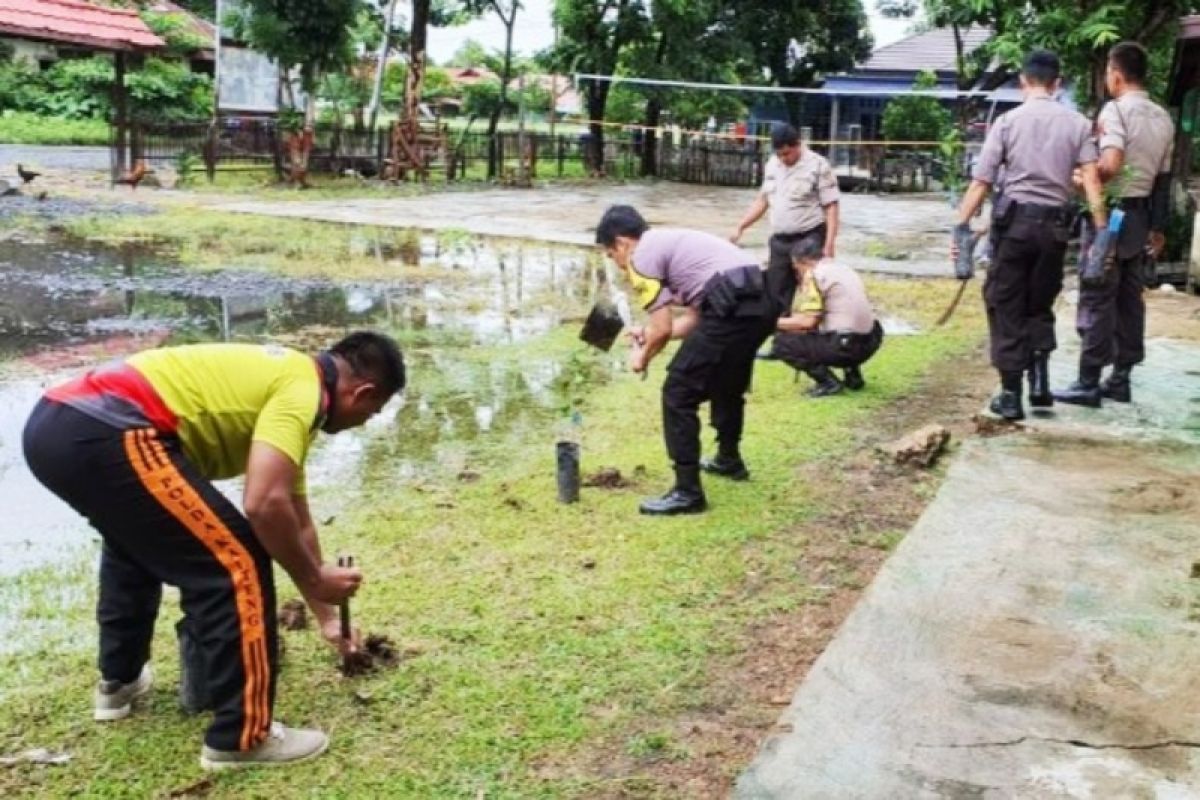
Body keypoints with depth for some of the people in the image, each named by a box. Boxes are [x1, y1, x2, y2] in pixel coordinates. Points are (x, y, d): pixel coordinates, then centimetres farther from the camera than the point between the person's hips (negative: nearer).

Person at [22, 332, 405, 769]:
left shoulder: (283, 375, 27)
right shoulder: (301, 391, -2)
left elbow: (295, 519, 35)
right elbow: (265, 505, -18)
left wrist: (326, 616, 42)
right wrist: (316, 579, 0)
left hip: (53, 424, 11)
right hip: (101, 435, -11)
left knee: (136, 539, 38)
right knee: (236, 563, -3)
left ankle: (118, 680, 49)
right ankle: (240, 737, 7)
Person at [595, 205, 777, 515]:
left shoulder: (642, 256, 1)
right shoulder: (672, 242, 28)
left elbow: (662, 328, -3)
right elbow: (696, 316, 25)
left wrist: (643, 356, 16)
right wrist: (649, 335, 34)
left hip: (733, 309, -10)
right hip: (760, 303, 10)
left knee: (678, 393, -1)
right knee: (726, 384, 31)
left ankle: (687, 492, 1)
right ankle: (729, 460, 49)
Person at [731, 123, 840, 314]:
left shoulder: (818, 165, -10)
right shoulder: (772, 165, 9)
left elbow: (831, 207, -12)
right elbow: (762, 200, 19)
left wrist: (829, 244, -18)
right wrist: (740, 227, 12)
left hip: (810, 240, -6)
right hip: (779, 241, 6)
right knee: (774, 295, 10)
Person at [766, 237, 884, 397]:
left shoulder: (814, 274, -6)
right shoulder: (844, 269, 19)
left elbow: (808, 321, -12)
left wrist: (776, 322, 2)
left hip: (845, 347, -8)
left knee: (781, 343, 3)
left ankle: (828, 382, -4)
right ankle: (853, 375, 21)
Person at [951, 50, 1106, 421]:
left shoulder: (1007, 122, -1)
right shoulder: (1077, 123, 4)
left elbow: (980, 182, -6)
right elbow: (1091, 180, -6)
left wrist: (961, 227, -3)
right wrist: (1102, 231, -6)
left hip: (1015, 219, -2)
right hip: (1055, 223, 2)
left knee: (1006, 307, 6)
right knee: (1040, 305, 18)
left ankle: (1010, 394, 6)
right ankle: (1040, 380, 5)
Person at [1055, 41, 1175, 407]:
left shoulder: (1115, 110, -13)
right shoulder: (1164, 118, 11)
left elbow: (1110, 164, -27)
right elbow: (1164, 177, 12)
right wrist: (1158, 227, 16)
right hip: (1142, 215, 7)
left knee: (1097, 298, -4)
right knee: (1130, 297, 10)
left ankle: (1089, 382, -3)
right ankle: (1120, 378, 15)